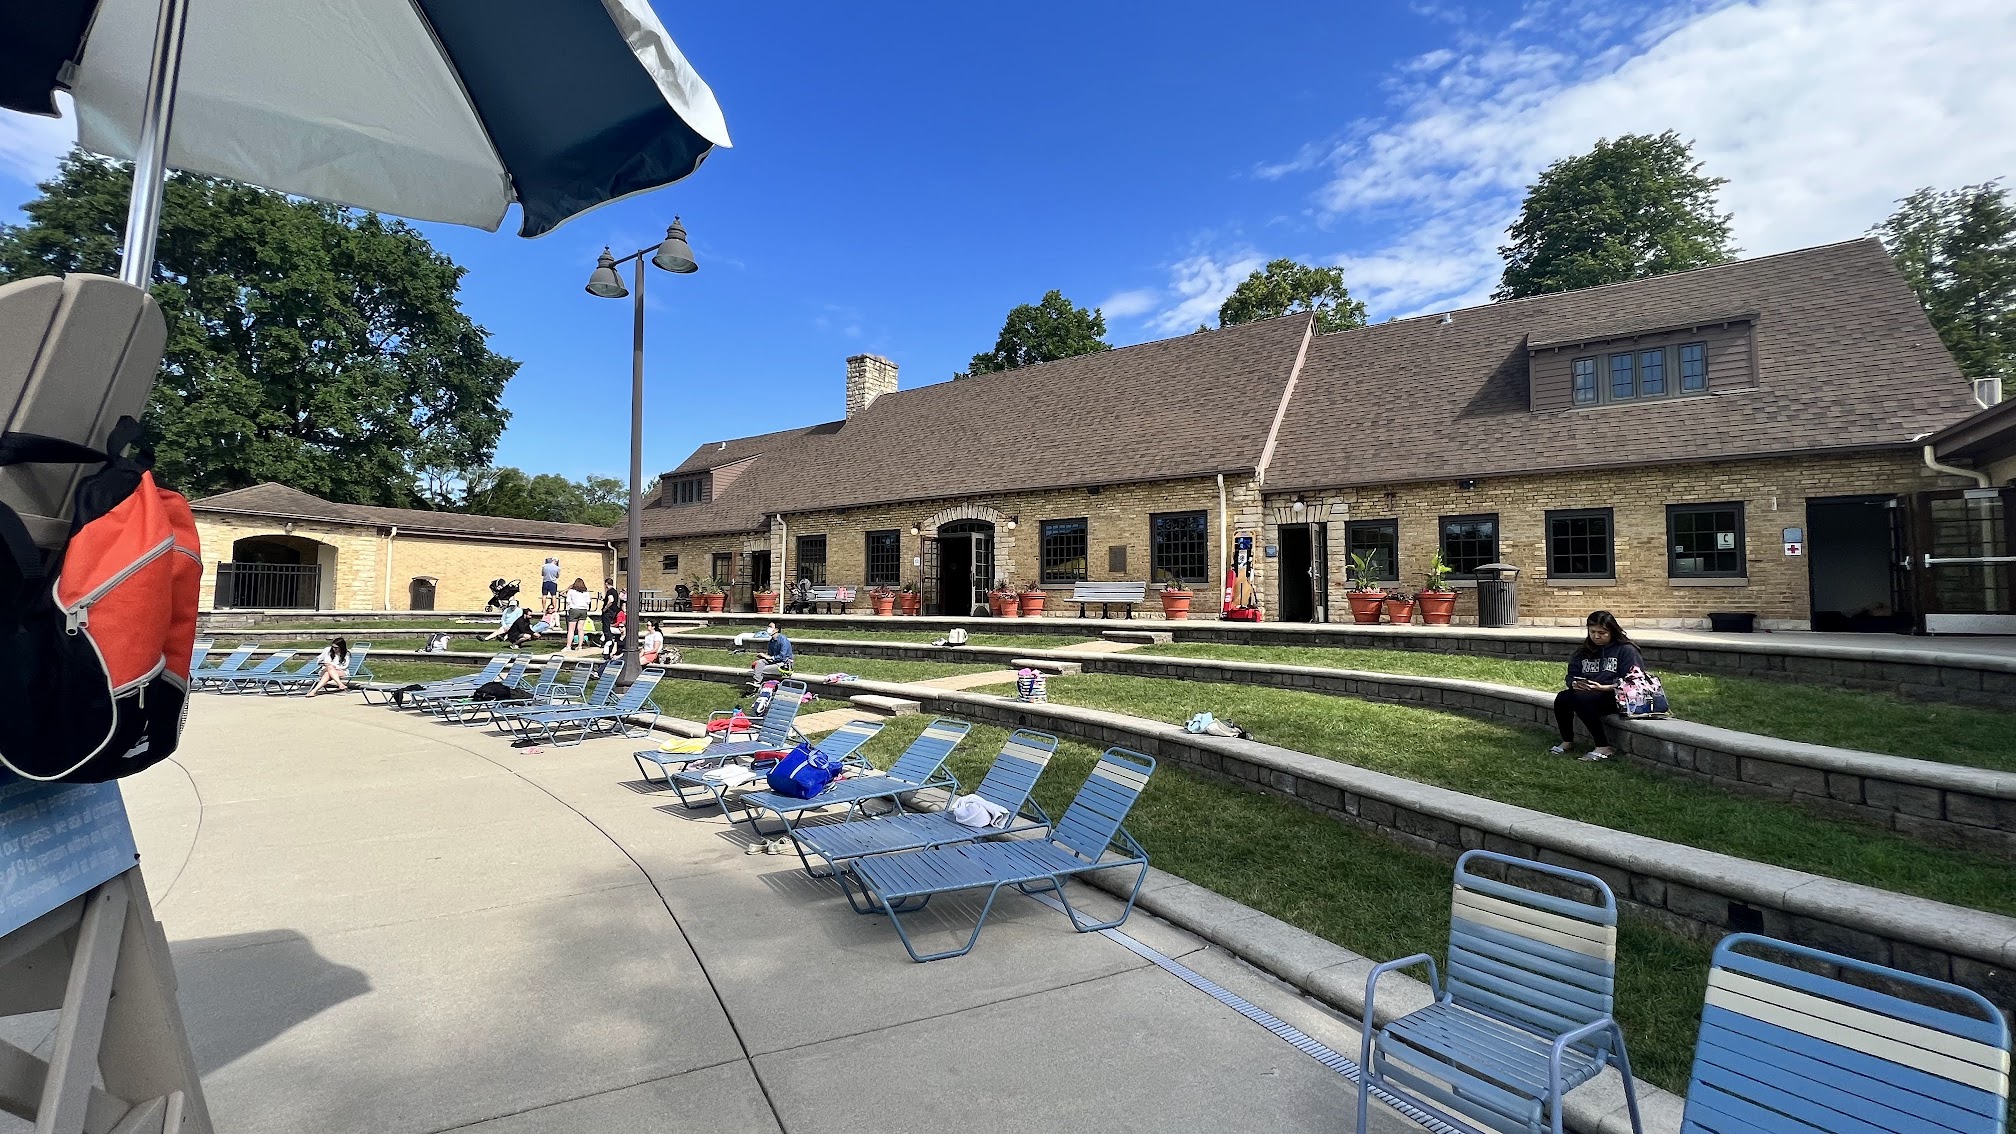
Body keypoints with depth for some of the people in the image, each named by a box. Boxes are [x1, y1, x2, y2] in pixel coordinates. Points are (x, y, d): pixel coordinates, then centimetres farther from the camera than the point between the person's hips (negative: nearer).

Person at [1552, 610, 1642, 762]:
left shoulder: (1626, 650, -2)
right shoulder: (1584, 651, 17)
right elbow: (1572, 674, 13)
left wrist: (1604, 687, -24)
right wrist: (1574, 683, -11)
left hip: (1616, 697, -6)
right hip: (1586, 693, 6)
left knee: (1580, 698, -34)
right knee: (1561, 698, -24)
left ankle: (1604, 748, -24)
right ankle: (1566, 741, -5)